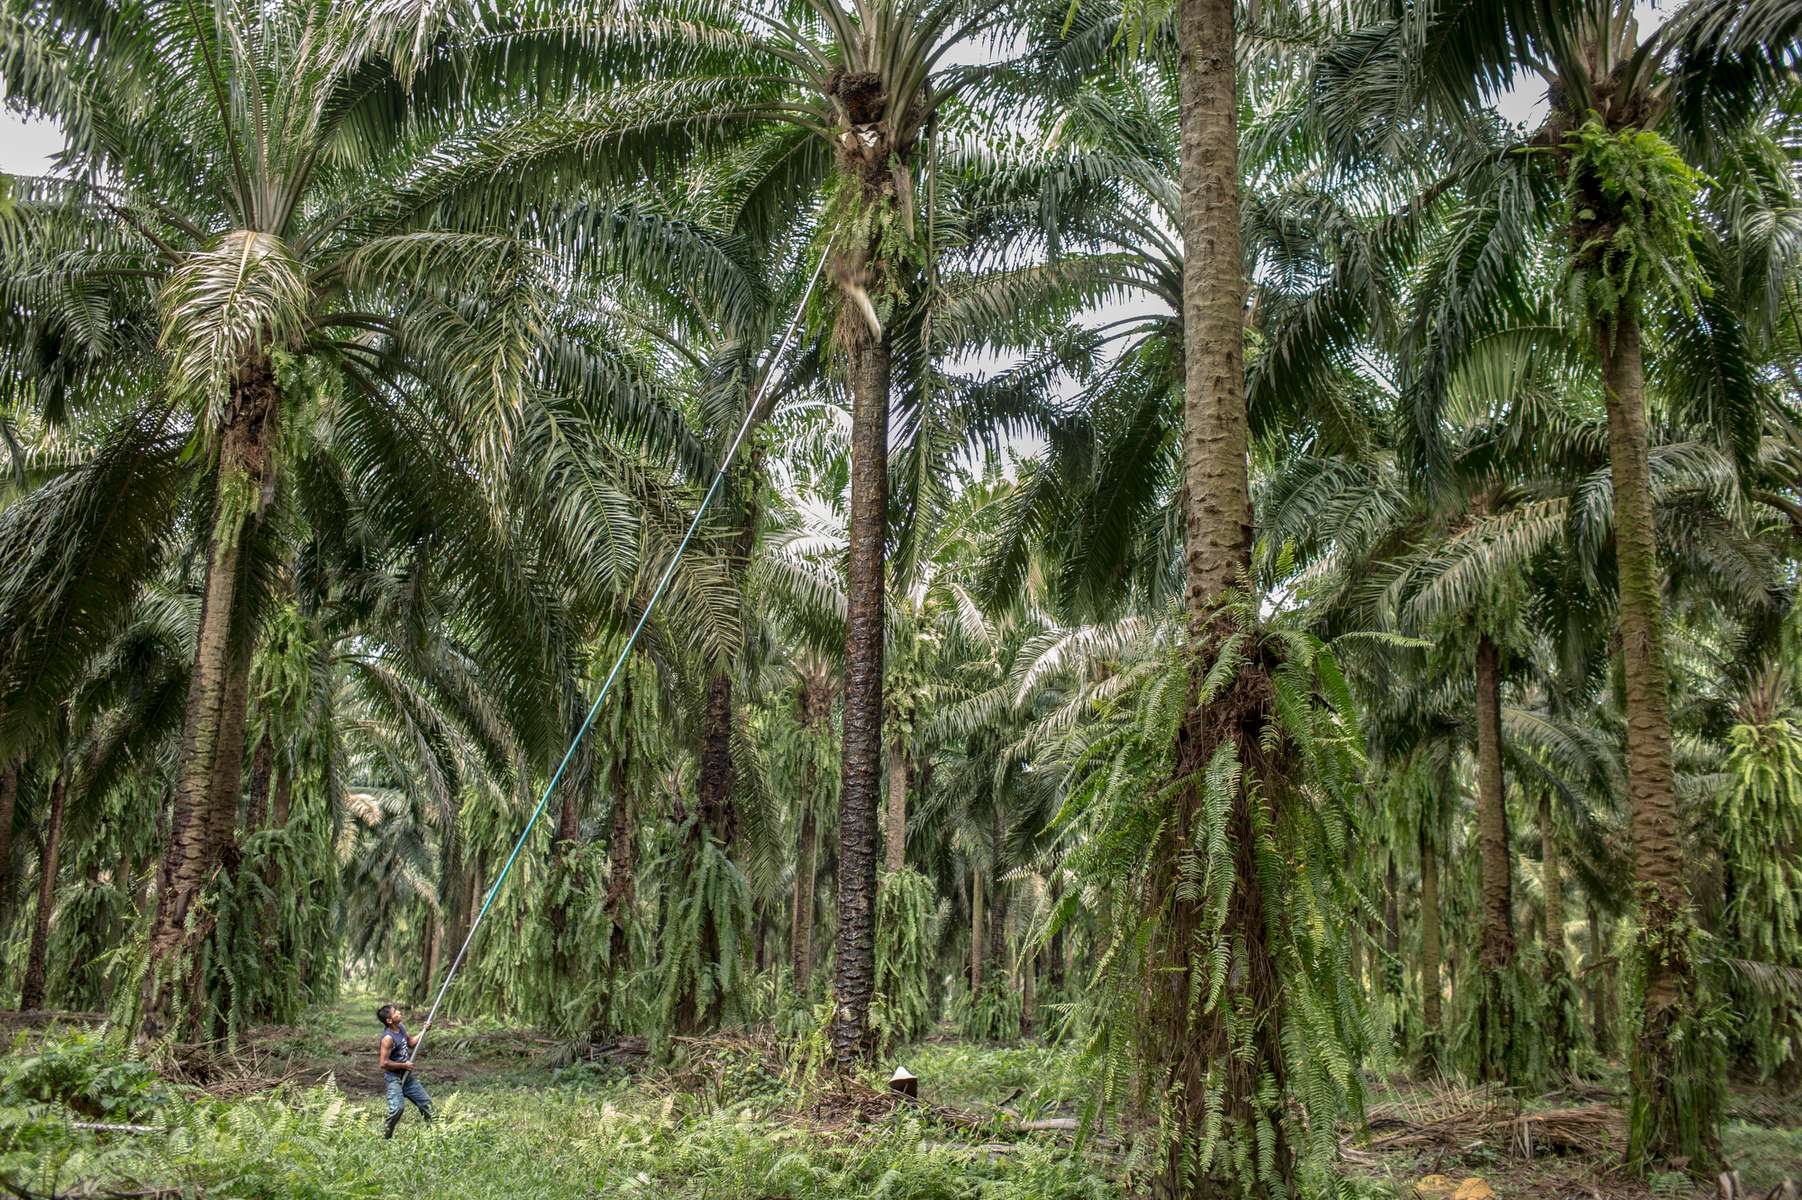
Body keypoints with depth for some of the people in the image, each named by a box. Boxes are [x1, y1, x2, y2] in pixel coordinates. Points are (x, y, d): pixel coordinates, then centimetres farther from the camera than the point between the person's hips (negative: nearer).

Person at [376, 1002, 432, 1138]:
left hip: (408, 1076, 8)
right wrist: (404, 1065, -16)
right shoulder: (388, 1038, -24)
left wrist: (423, 1031, 8)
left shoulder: (401, 1028, 1)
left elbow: (410, 1043, 20)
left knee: (425, 1102, 13)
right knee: (398, 1108, -20)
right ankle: (386, 1137, -2)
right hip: (394, 1077, -8)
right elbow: (384, 1063, -24)